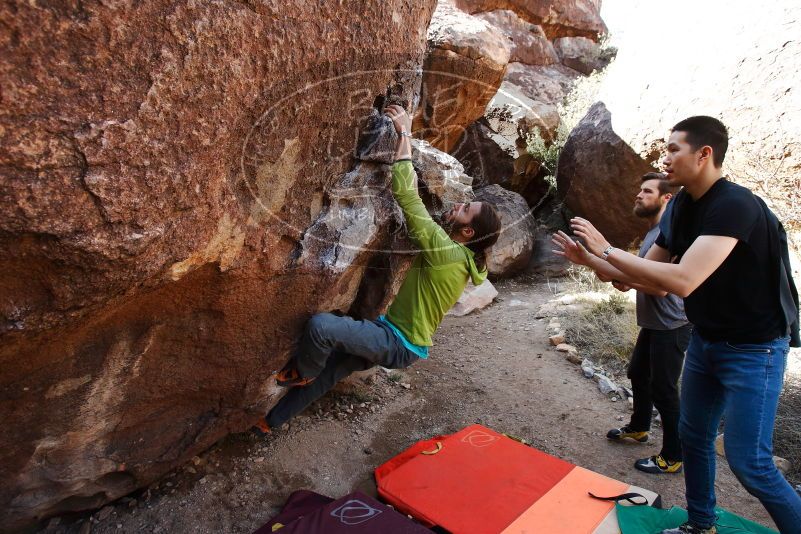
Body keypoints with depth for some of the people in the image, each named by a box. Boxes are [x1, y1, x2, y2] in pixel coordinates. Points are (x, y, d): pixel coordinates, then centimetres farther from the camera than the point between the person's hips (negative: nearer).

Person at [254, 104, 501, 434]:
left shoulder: (446, 250, -25)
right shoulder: (461, 256, 4)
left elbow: (405, 195, -30)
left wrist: (404, 134, -23)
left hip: (399, 345, -10)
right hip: (398, 336, 10)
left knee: (321, 325, -26)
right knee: (326, 373, 18)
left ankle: (301, 373, 5)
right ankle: (272, 421, 37)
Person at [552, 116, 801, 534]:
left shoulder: (735, 206, -25)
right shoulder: (683, 208, 2)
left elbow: (682, 281, -36)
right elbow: (644, 276, 7)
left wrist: (606, 249, -29)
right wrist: (587, 259, -3)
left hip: (754, 348, -8)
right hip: (706, 339, 8)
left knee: (749, 462, -3)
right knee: (693, 435, 17)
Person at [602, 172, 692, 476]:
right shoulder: (654, 232, 12)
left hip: (670, 328, -10)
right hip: (652, 324, 10)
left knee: (663, 390, 0)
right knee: (638, 375, 23)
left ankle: (672, 457, 17)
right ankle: (638, 427, 44)